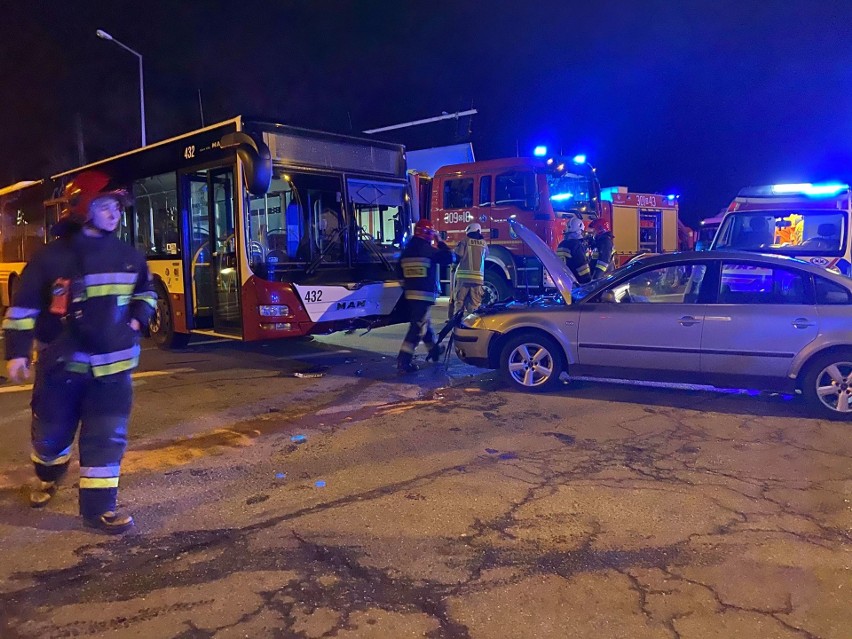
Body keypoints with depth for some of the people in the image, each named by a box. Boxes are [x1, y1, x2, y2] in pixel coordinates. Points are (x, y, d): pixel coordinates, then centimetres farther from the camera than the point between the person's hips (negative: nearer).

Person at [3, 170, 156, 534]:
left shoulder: (128, 256, 1)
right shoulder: (52, 256, -9)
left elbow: (146, 291, 19)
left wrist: (138, 318, 2)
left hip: (112, 365, 2)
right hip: (62, 363, -2)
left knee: (107, 438, -1)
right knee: (51, 432, 15)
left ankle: (98, 507, 9)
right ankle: (48, 477, 47)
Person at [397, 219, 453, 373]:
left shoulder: (406, 251, 11)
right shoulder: (428, 250, -10)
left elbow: (401, 273, 15)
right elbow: (448, 258, -5)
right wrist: (441, 244, 9)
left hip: (410, 293, 8)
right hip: (424, 294, -8)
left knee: (422, 323, 22)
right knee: (418, 327, -9)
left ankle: (434, 350, 40)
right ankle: (403, 361, -15)